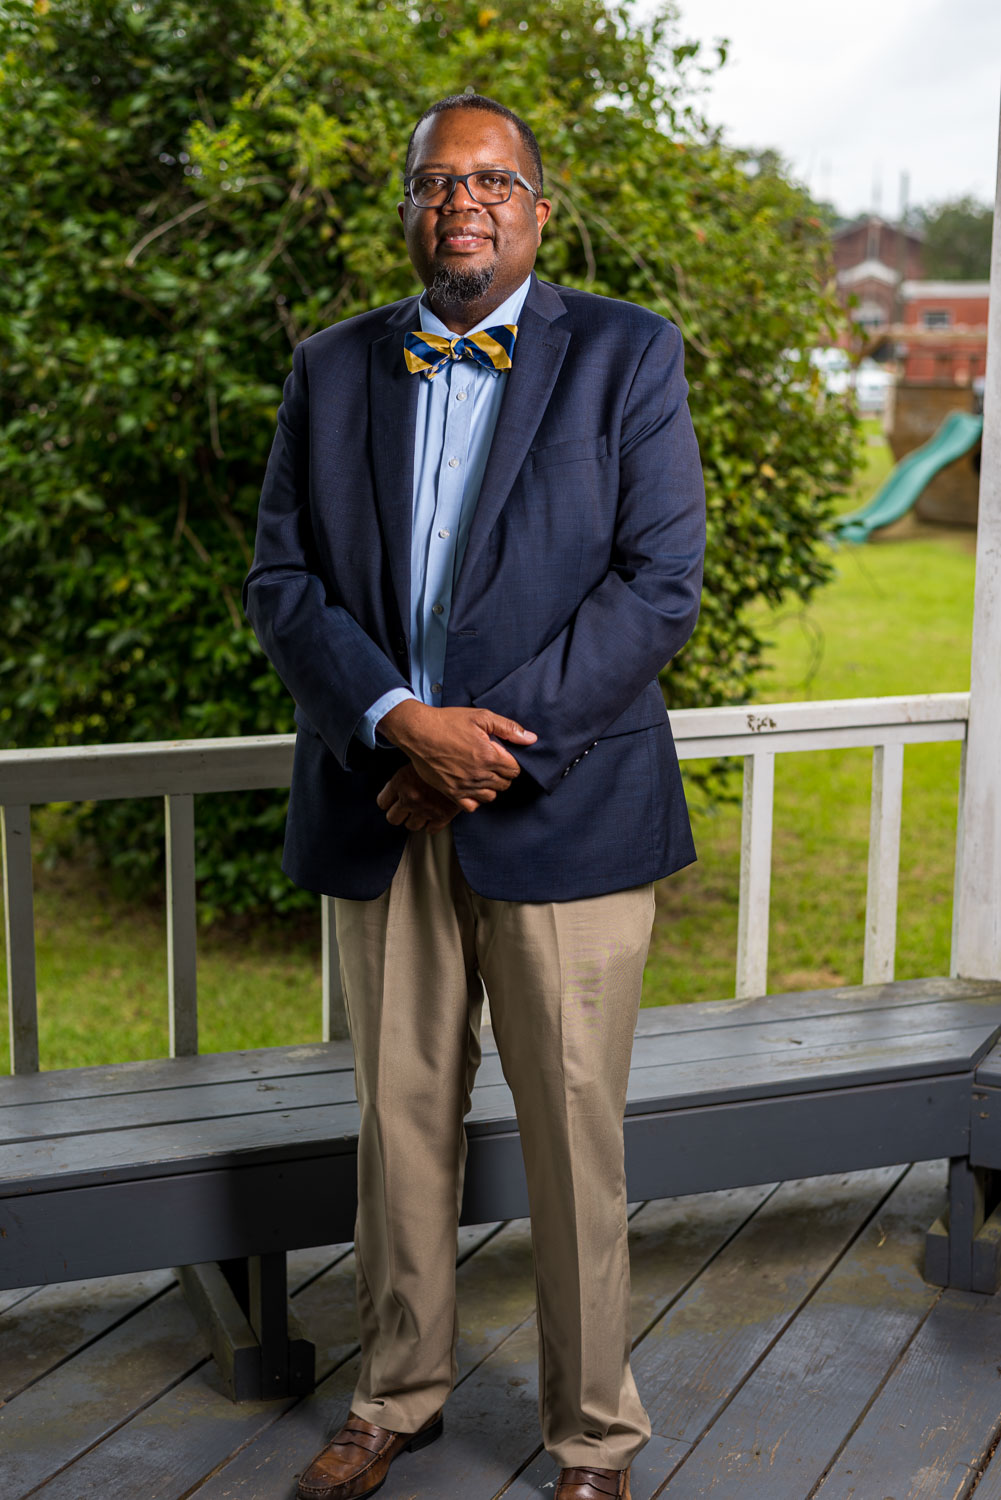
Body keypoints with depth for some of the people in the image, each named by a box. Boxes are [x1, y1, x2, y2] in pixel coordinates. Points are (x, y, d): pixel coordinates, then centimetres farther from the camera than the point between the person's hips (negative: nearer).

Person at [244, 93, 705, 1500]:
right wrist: (398, 725, -12)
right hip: (379, 805, 3)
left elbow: (658, 587, -7)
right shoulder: (333, 367, 10)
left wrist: (494, 745, -14)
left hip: (563, 810, -3)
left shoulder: (626, 354, 1)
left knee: (574, 1135, 5)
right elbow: (281, 578, 4)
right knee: (399, 1119, 13)